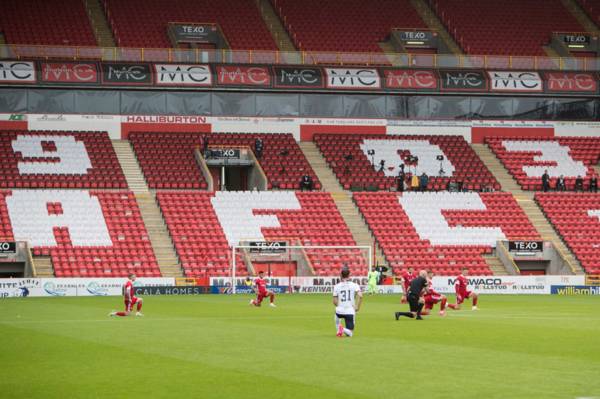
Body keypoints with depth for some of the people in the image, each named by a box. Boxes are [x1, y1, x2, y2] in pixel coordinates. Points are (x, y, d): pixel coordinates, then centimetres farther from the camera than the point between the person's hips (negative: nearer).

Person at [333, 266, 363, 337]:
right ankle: (344, 329, -25)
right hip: (350, 312, -1)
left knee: (337, 316, 40)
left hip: (339, 311, 1)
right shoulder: (354, 285, -2)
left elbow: (335, 302, 2)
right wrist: (358, 307, -5)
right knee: (350, 334, 11)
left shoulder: (337, 286, 2)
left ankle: (338, 329, 11)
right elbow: (360, 296, -18)